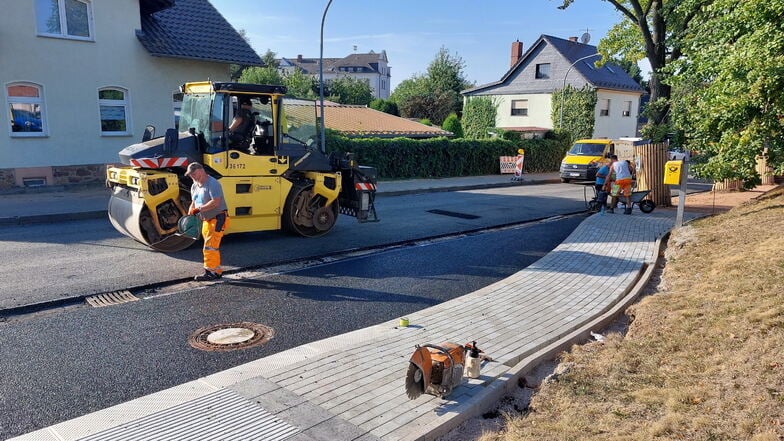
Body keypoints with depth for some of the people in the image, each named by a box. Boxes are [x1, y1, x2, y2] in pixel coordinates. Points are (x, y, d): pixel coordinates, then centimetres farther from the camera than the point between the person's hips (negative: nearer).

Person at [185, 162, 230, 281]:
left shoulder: (212, 183, -16)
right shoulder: (195, 186, 13)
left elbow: (215, 202, -27)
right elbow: (193, 203, 19)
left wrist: (199, 209, -25)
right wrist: (189, 215, 3)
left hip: (217, 219, -9)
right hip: (206, 220, 9)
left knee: (209, 247, -10)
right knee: (212, 247, 14)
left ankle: (209, 272, -5)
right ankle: (217, 271, 23)